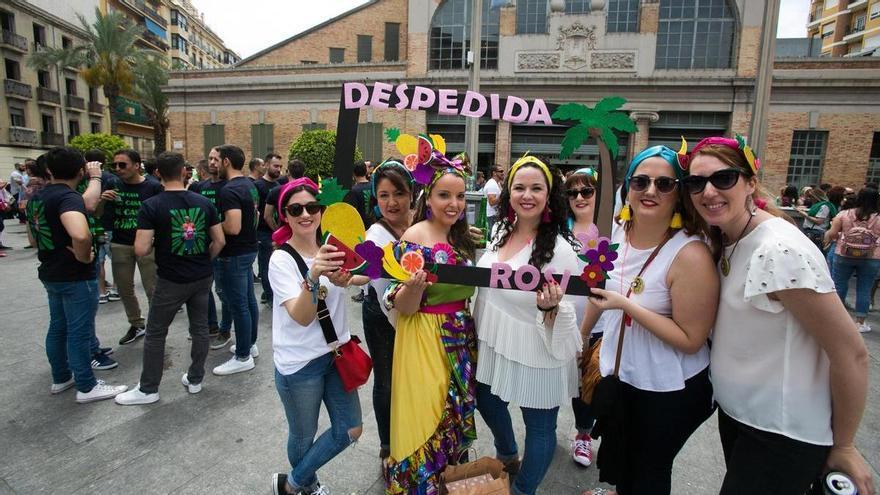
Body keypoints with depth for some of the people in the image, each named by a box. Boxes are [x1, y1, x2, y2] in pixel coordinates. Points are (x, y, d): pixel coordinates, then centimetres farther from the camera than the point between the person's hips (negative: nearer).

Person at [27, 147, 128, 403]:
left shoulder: (37, 197, 7)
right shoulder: (68, 197, -22)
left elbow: (32, 239, 20)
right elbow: (80, 235, -41)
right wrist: (83, 257, -24)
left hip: (50, 274, 9)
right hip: (76, 277, -9)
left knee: (57, 327, 20)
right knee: (79, 332, 1)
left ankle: (61, 378, 34)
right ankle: (87, 387, 12)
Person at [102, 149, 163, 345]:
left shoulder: (153, 186, -8)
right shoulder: (113, 185, 3)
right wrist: (103, 200, -13)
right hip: (120, 244, 5)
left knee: (152, 290, 0)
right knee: (124, 288, 14)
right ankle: (136, 325, 30)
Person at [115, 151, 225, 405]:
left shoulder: (151, 206, -12)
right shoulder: (204, 202, -1)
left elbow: (141, 249, -17)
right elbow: (219, 241, 0)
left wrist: (155, 242, 4)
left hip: (171, 280, -4)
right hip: (202, 277, 4)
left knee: (155, 333, 11)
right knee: (200, 328, 14)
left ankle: (148, 389, 22)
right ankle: (195, 379, 27)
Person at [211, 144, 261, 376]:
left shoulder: (229, 191, -21)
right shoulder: (249, 185, 9)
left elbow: (233, 227, -29)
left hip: (233, 255, -10)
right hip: (249, 249, 10)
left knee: (238, 306, -1)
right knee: (249, 300, 18)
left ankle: (243, 357, 10)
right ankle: (250, 344, 32)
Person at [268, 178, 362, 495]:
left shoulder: (330, 251, -2)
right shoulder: (281, 259, -16)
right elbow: (301, 317, -27)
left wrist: (342, 279, -18)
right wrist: (313, 277, -44)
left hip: (336, 353, 6)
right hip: (299, 364, -5)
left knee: (351, 430, 13)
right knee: (304, 435, 14)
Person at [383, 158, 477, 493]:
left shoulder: (462, 237, 5)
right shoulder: (414, 239, -16)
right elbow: (404, 307, -19)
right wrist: (413, 286, -38)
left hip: (461, 338, 7)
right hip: (424, 340, -7)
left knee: (456, 414, 21)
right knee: (426, 417, 5)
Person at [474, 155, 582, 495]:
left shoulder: (559, 248, -20)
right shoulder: (499, 231, -1)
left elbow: (564, 314, -18)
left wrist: (550, 306, -36)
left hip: (536, 355, -6)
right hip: (493, 345, 7)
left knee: (539, 427, 13)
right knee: (487, 403, 26)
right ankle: (507, 456, 57)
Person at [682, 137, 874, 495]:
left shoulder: (780, 251, -25)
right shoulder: (724, 243, -1)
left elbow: (851, 353, -20)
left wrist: (843, 447, -10)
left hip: (784, 435, -8)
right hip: (736, 413, 8)